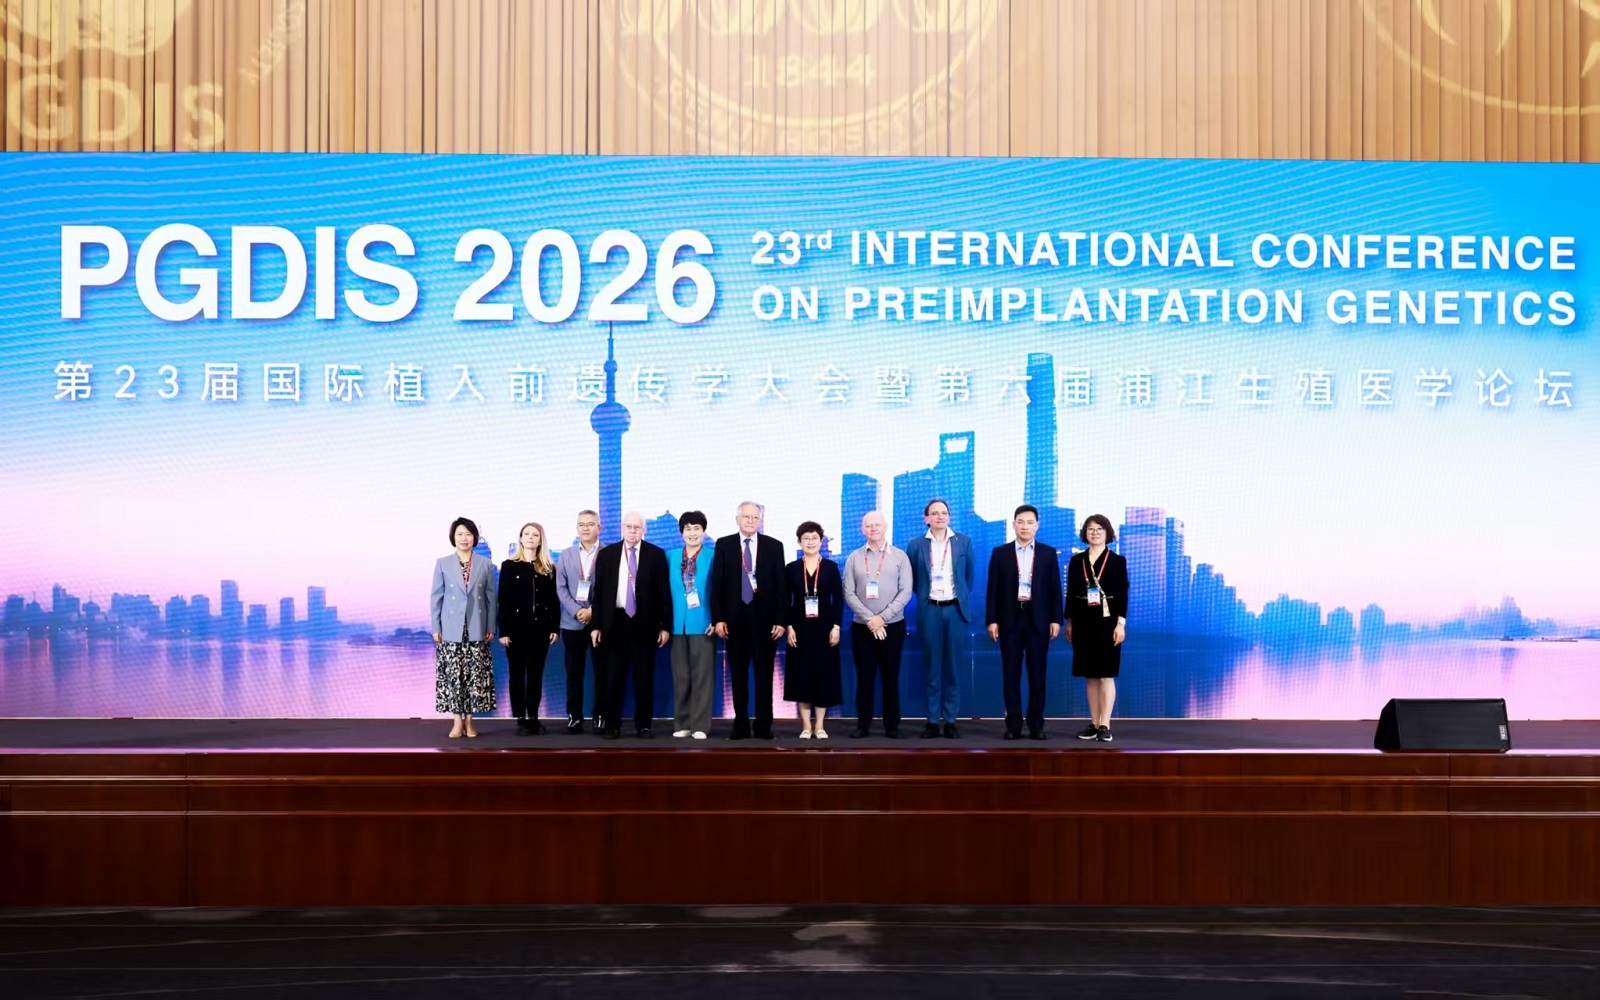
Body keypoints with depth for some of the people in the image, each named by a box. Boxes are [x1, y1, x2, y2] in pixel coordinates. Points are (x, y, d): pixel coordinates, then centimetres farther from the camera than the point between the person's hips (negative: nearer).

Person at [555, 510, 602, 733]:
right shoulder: (566, 555, 12)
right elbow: (561, 588, 5)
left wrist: (594, 611, -13)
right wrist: (576, 611, -8)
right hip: (572, 622, 3)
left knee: (601, 672, 2)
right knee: (574, 673, 4)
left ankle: (601, 717, 8)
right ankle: (574, 717, 8)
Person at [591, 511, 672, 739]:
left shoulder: (656, 555, 3)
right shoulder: (606, 554, 7)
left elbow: (664, 591, 2)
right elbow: (598, 591, 6)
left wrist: (666, 626, -2)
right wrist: (597, 625, 1)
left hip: (645, 624, -1)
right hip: (615, 622, 1)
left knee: (644, 678, 3)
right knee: (613, 677, 1)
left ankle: (643, 725, 11)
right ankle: (612, 726, 8)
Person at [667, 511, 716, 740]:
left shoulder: (713, 557, -1)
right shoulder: (672, 557, 10)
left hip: (703, 624, -3)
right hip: (678, 624, 3)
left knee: (702, 676, -1)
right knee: (680, 676, 6)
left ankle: (700, 725, 2)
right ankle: (682, 724, 12)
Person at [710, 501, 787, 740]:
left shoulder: (774, 546, 5)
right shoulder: (723, 545, 5)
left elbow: (780, 585, 2)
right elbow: (717, 584, 3)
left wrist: (780, 620, -4)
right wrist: (718, 618, -4)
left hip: (764, 617, 0)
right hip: (735, 617, 0)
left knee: (764, 673, 2)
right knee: (738, 674, 5)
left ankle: (763, 725, 8)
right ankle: (741, 725, 10)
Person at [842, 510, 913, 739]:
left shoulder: (899, 556, 3)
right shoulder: (854, 558, 5)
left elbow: (905, 592, -3)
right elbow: (849, 593, 0)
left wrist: (883, 617, -12)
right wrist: (869, 618, -12)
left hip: (892, 625, -1)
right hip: (862, 626, 1)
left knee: (891, 677, 3)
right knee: (864, 677, 2)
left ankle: (892, 725, 8)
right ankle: (863, 724, 8)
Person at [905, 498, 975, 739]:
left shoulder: (964, 542, 5)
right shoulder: (916, 545, 3)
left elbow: (969, 575, 13)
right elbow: (911, 579, 12)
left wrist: (961, 595, 10)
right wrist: (922, 595, 7)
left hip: (955, 610, 1)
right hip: (929, 611, 0)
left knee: (954, 668, 3)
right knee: (932, 668, 3)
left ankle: (950, 721, 8)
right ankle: (933, 721, 8)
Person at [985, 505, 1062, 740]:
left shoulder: (1048, 553, 7)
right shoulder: (1000, 553, 5)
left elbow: (1055, 589, 4)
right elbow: (993, 589, 3)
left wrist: (1055, 620, -3)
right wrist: (992, 620, -4)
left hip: (1038, 620, 0)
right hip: (1010, 619, 0)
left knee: (1037, 674, 3)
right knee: (1011, 675, 1)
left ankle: (1036, 724, 8)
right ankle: (1013, 725, 6)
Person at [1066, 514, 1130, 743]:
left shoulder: (1117, 561, 1)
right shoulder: (1076, 560, 8)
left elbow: (1122, 594, -3)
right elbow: (1070, 593, 10)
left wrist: (1120, 624, -10)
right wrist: (1069, 623, 7)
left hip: (1107, 622, -3)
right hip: (1083, 623, 3)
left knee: (1106, 675, -4)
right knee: (1090, 676, 6)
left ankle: (1105, 725, -5)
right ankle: (1094, 723, 10)